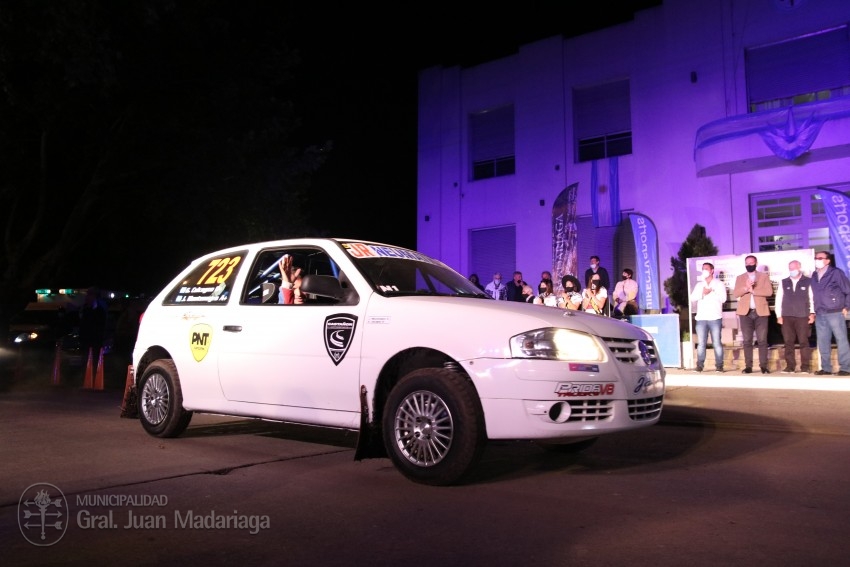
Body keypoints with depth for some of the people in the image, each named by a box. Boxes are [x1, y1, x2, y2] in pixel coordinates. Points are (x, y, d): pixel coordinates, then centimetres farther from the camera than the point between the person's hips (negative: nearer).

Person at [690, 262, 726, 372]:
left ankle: (719, 365, 2)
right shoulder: (699, 284, 16)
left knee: (717, 343, -3)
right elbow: (692, 298, 3)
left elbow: (723, 299, -4)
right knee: (701, 343, 1)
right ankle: (699, 365, 4)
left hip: (715, 318, -2)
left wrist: (711, 292, -9)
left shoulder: (719, 284, 7)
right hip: (701, 318, 3)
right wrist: (702, 293, -10)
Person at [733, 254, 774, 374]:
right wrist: (746, 288, -18)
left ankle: (763, 366, 1)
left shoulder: (764, 276, 9)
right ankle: (748, 366, 2)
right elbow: (735, 293, -1)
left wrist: (753, 290, -13)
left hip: (761, 312, -1)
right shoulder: (740, 278, 13)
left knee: (762, 340, -3)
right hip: (745, 312, 1)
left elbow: (769, 291, -5)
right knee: (747, 341, 0)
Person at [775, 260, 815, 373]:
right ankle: (790, 366, 5)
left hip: (803, 317, -3)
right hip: (787, 317, 3)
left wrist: (812, 313, -5)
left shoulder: (808, 281, 5)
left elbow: (813, 298, 3)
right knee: (788, 342, 2)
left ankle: (805, 366, 3)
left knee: (804, 342, -2)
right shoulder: (783, 283, 13)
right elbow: (778, 299, 11)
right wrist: (779, 315, 5)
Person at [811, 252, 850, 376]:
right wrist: (814, 311, 11)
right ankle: (826, 368, 12)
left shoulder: (836, 273, -3)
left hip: (835, 313, -6)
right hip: (820, 315, 6)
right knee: (823, 342, 6)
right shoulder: (814, 276, 13)